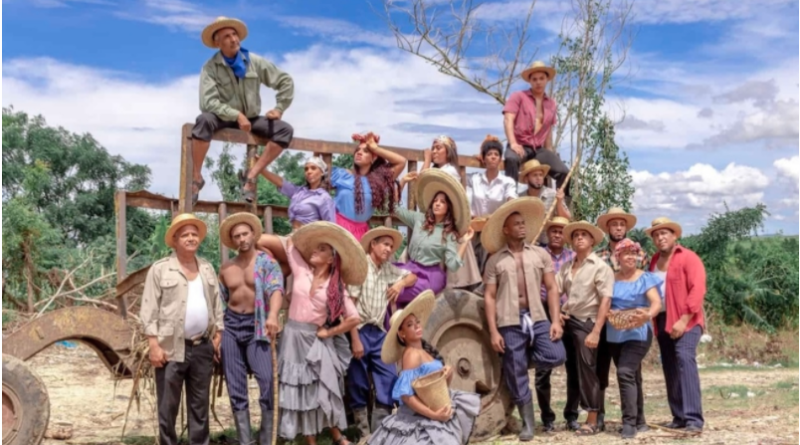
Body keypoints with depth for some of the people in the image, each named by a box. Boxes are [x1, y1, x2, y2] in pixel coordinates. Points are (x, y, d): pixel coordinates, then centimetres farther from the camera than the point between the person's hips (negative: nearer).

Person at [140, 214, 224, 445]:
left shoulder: (207, 268, 12)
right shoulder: (160, 269, -4)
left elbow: (217, 305, 15)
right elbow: (149, 309, -6)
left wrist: (218, 336, 8)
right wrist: (154, 345, -12)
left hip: (203, 347, 4)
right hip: (172, 348, -4)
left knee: (200, 405, 12)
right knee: (168, 407, 3)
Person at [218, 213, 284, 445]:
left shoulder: (267, 261, -4)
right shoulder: (226, 268, 9)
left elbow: (276, 289, -21)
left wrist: (273, 315, -39)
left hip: (256, 324, -4)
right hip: (231, 325, 4)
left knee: (266, 380, -18)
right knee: (236, 389, 4)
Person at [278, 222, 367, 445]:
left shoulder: (336, 288, -3)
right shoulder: (302, 272, -2)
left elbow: (355, 318, -7)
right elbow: (291, 242, 6)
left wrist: (329, 332, -4)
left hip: (315, 341, -1)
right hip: (293, 338, 1)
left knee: (324, 389, 6)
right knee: (300, 391, 5)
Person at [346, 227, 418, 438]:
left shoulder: (388, 269, 10)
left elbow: (412, 277, 24)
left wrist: (400, 283, 0)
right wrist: (355, 340, -18)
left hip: (379, 332, 6)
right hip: (360, 331, -6)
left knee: (389, 380, 2)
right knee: (359, 384, 2)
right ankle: (364, 433, 13)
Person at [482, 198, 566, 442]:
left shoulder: (540, 254, 9)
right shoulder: (495, 260, 4)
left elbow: (551, 288, 7)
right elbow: (489, 296, 2)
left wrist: (556, 320, -4)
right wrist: (493, 332, -6)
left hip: (537, 317, 2)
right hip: (510, 322, -1)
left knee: (556, 356, -17)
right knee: (517, 376, 1)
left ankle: (519, 362, 12)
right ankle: (528, 423, 16)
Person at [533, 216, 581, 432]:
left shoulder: (574, 257, 7)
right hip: (545, 317, -2)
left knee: (574, 369, 6)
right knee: (543, 371, 1)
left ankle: (571, 415, 20)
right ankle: (547, 417, 15)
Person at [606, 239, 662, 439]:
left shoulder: (645, 278, -2)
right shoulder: (611, 279, 7)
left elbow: (656, 303, -12)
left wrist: (648, 315, -33)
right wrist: (609, 313, -15)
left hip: (637, 333, -5)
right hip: (615, 335, 5)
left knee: (625, 372, -19)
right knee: (632, 377, 13)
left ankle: (630, 422, -12)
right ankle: (639, 421, 24)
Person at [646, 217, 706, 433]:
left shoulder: (689, 258, -6)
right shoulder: (655, 260, 15)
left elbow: (697, 290, -15)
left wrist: (683, 320, -20)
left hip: (685, 321, -7)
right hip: (662, 320, 7)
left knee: (685, 359, -21)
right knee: (670, 368, 8)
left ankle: (694, 418, -21)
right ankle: (679, 417, 16)